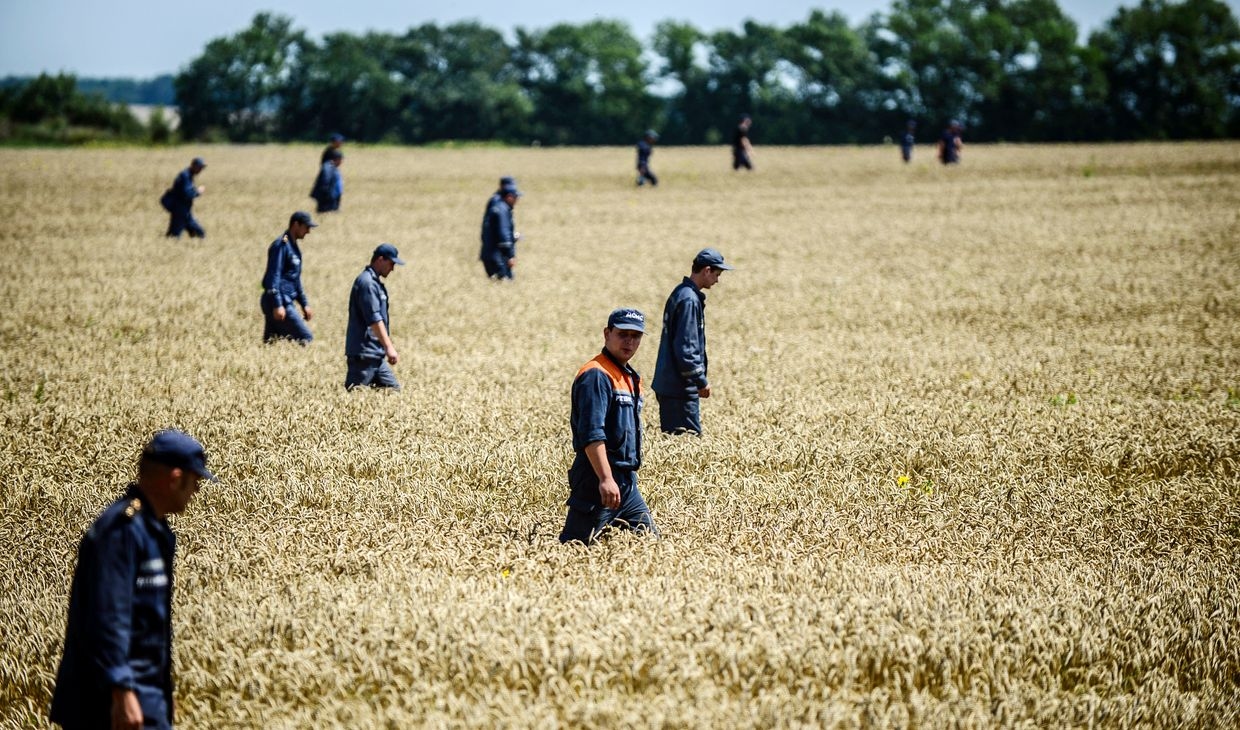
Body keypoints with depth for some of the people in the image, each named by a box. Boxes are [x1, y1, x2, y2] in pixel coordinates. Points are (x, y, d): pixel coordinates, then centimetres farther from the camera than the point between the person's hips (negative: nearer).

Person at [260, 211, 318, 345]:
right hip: (279, 303, -10)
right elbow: (273, 276, -18)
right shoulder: (281, 245, -11)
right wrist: (277, 305, -24)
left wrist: (304, 304, 25)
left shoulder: (293, 247, 20)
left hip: (286, 302, 10)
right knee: (305, 338, -13)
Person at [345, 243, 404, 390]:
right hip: (363, 354, -10)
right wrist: (389, 347, -24)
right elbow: (374, 319, -22)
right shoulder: (367, 282, -14)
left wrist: (388, 346, 24)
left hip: (376, 355, 10)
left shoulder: (374, 282, 18)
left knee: (394, 389, 7)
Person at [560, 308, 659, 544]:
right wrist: (605, 479, -31)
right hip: (596, 480, -10)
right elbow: (591, 434, -23)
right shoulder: (597, 375, -13)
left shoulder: (630, 378, 19)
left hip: (627, 481, 10)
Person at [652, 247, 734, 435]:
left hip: (667, 384, 10)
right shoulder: (689, 300, -17)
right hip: (680, 389, -10)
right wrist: (701, 381, -14)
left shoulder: (681, 293, 14)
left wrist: (699, 379, 22)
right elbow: (685, 348, -21)